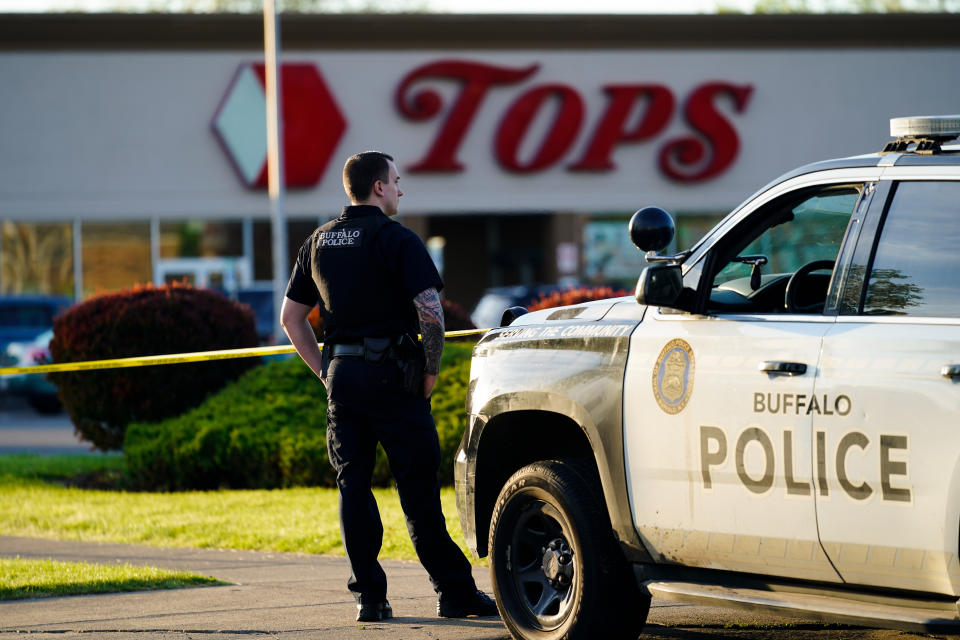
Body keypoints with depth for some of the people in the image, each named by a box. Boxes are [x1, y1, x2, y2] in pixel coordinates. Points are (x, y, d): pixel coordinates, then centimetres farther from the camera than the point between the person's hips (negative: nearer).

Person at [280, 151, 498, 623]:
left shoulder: (319, 242, 12)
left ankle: (369, 596, 4)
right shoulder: (396, 239, -8)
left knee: (353, 487, 7)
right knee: (418, 487, -1)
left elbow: (291, 316, 16)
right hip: (390, 375, -5)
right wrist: (430, 371, -5)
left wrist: (326, 371, 16)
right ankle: (454, 592, 3)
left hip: (340, 376, 5)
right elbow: (430, 312, -17)